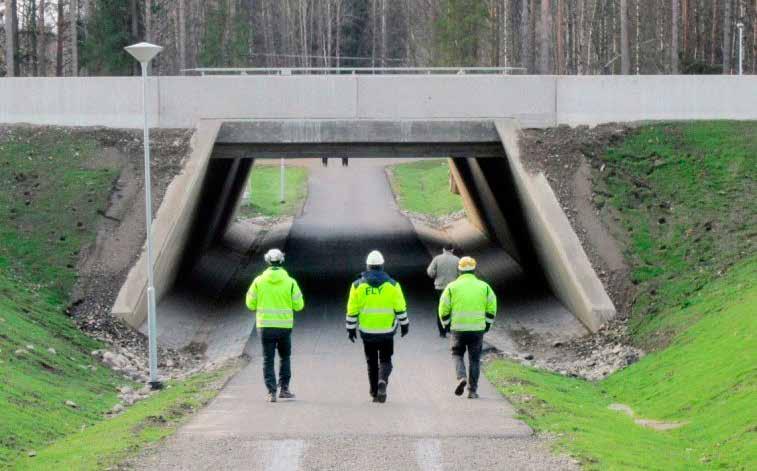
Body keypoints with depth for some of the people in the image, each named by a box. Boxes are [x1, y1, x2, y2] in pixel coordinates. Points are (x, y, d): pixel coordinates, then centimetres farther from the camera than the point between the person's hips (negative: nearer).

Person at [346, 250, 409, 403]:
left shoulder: (358, 285, 0)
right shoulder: (392, 285, -2)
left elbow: (352, 310, 1)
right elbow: (400, 308, -1)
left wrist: (351, 329, 9)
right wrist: (404, 324, 11)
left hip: (367, 331, 1)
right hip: (387, 330, -1)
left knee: (372, 362, 14)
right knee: (385, 360, 8)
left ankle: (374, 392, 17)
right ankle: (383, 381, -20)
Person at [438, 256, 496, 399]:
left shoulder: (452, 287, -1)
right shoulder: (484, 286, 3)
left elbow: (443, 308, 0)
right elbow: (492, 307, 4)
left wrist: (446, 324, 15)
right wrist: (487, 324, 16)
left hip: (458, 328, -1)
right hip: (478, 329, 1)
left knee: (458, 354, 17)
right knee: (474, 359, 10)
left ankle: (461, 377, -9)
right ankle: (472, 390, 9)